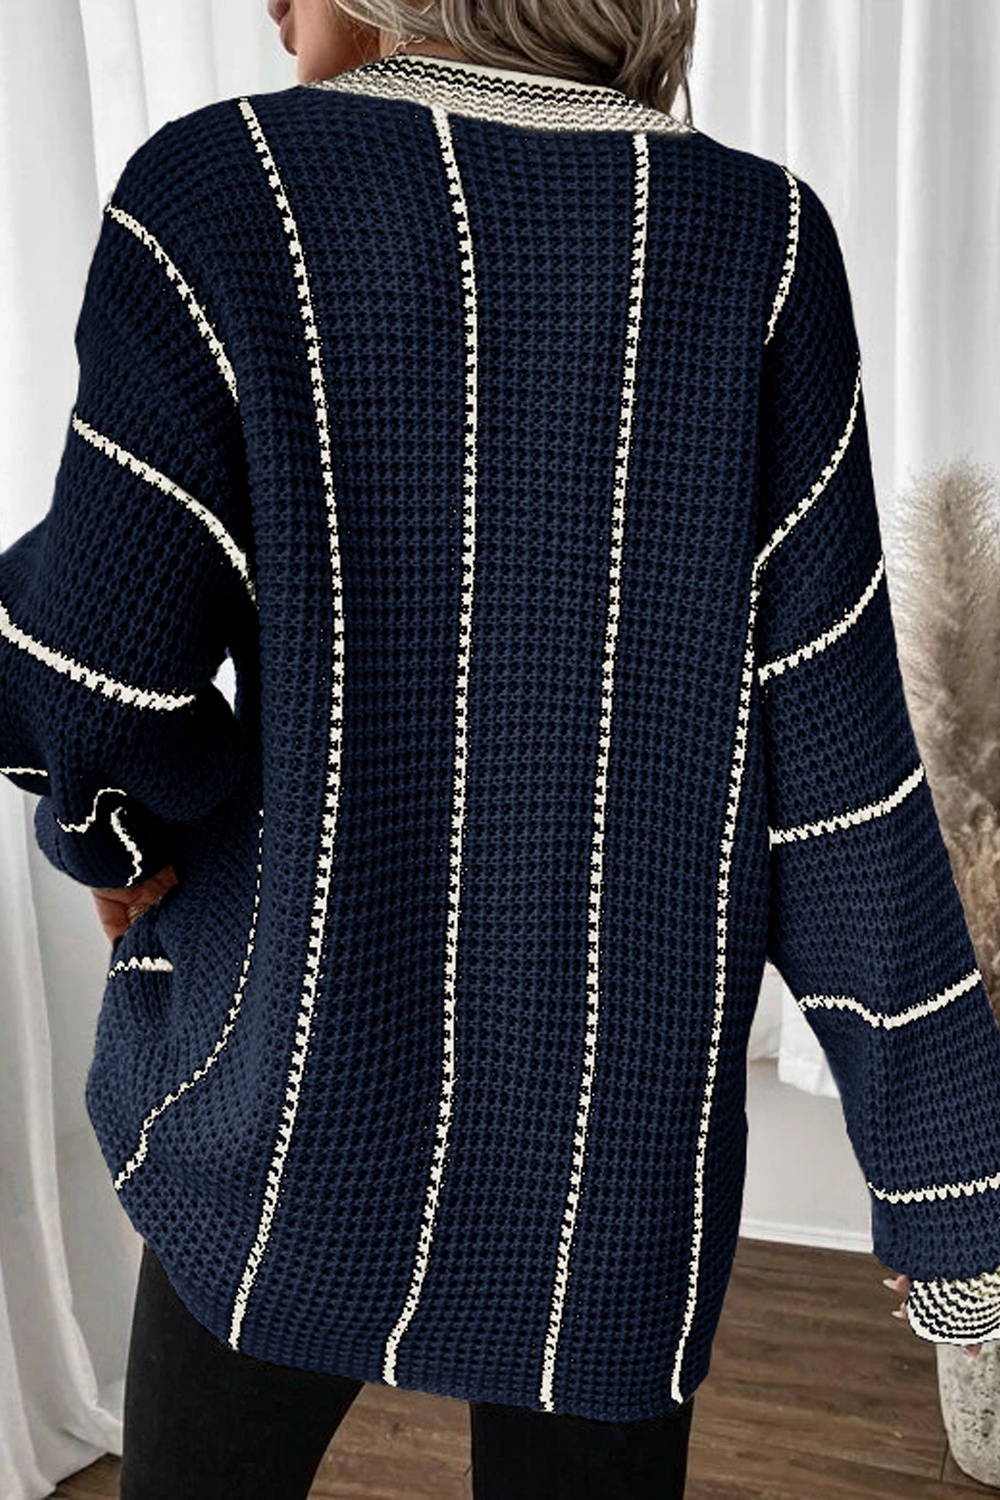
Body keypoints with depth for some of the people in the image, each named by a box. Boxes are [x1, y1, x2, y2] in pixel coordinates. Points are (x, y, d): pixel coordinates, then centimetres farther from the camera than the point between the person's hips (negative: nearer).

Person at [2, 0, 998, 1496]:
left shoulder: (225, 185, -11)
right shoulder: (762, 238, -5)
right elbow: (829, 750, -8)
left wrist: (124, 833, 11)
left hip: (311, 1090, -1)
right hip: (626, 1128, 2)